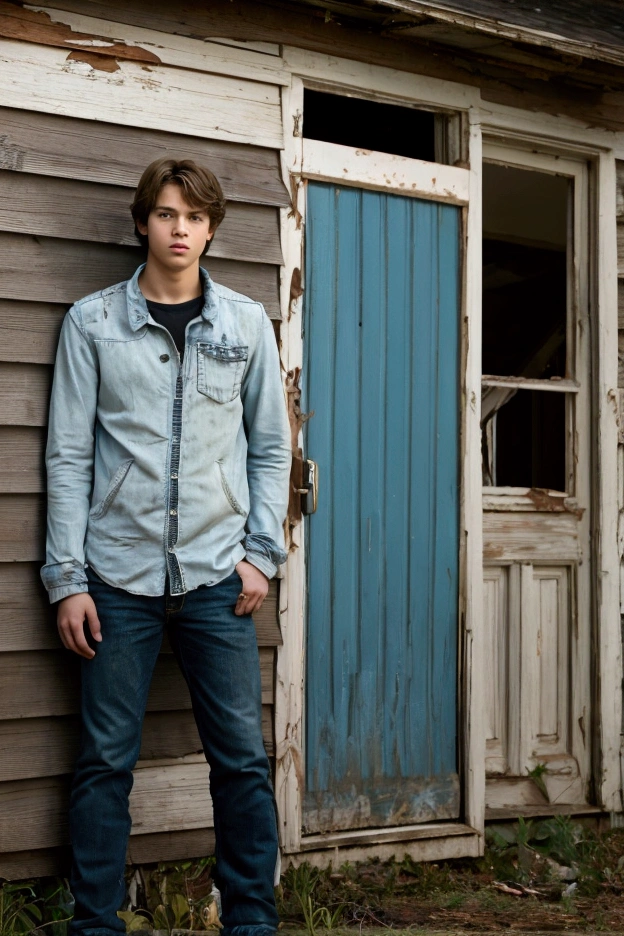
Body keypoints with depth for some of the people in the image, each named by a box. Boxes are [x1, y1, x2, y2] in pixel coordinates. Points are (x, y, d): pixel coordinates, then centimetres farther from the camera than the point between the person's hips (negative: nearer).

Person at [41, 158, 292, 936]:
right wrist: (67, 577, -4)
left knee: (242, 757, 3)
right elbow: (69, 455, 2)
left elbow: (271, 447, 11)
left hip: (216, 576, 1)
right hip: (119, 577, -1)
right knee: (105, 761, 3)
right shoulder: (93, 322, 4)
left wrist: (261, 553, 1)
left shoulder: (246, 323, 9)